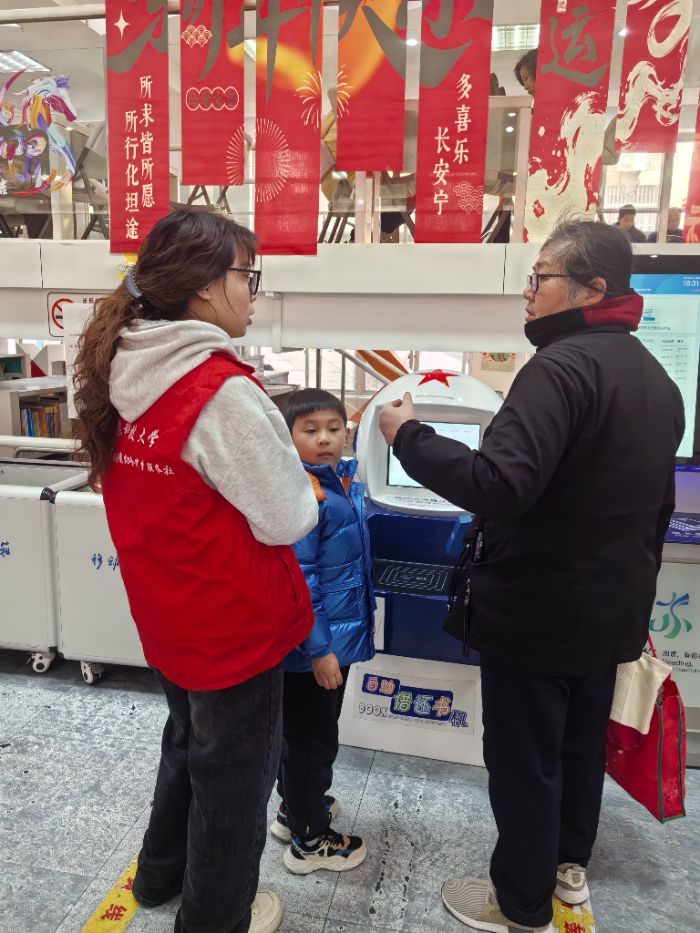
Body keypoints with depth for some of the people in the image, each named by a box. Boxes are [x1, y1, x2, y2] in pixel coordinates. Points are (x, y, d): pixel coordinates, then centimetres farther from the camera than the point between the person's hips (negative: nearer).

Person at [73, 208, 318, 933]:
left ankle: (161, 874, 52)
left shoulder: (127, 371, -2)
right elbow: (287, 520, -22)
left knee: (188, 743, 30)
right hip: (234, 626, -8)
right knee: (234, 772, 16)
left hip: (165, 614, 8)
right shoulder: (222, 391, -27)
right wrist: (305, 493, -1)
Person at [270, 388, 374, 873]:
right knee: (312, 739, 10)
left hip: (339, 634, 9)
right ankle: (308, 840, 30)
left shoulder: (345, 481, 4)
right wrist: (318, 650, -23)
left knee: (310, 733, 26)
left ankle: (295, 807, 47)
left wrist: (363, 619, 21)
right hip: (313, 645, -9)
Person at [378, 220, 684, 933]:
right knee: (583, 740, 25)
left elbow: (498, 486, -34)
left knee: (523, 759, 10)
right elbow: (656, 508, 16)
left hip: (536, 611, -9)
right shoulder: (656, 377, 8)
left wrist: (406, 434, -21)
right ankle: (568, 864, 47)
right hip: (613, 612, 9)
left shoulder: (563, 364, -23)